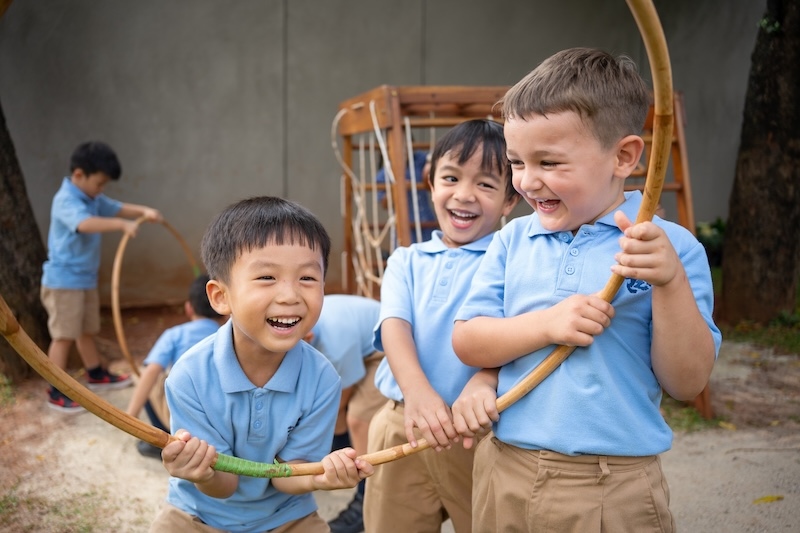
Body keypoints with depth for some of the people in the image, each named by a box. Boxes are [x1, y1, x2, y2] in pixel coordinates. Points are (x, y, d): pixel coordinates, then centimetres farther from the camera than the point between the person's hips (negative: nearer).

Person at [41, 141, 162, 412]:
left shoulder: (92, 199, 9)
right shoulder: (66, 201, -22)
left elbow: (118, 208, 17)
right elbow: (85, 223, -41)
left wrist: (144, 211, -4)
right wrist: (122, 225, -53)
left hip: (86, 279, 9)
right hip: (63, 281, -9)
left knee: (87, 330, 21)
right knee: (64, 336, -4)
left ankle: (96, 375, 35)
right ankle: (57, 391, 3)